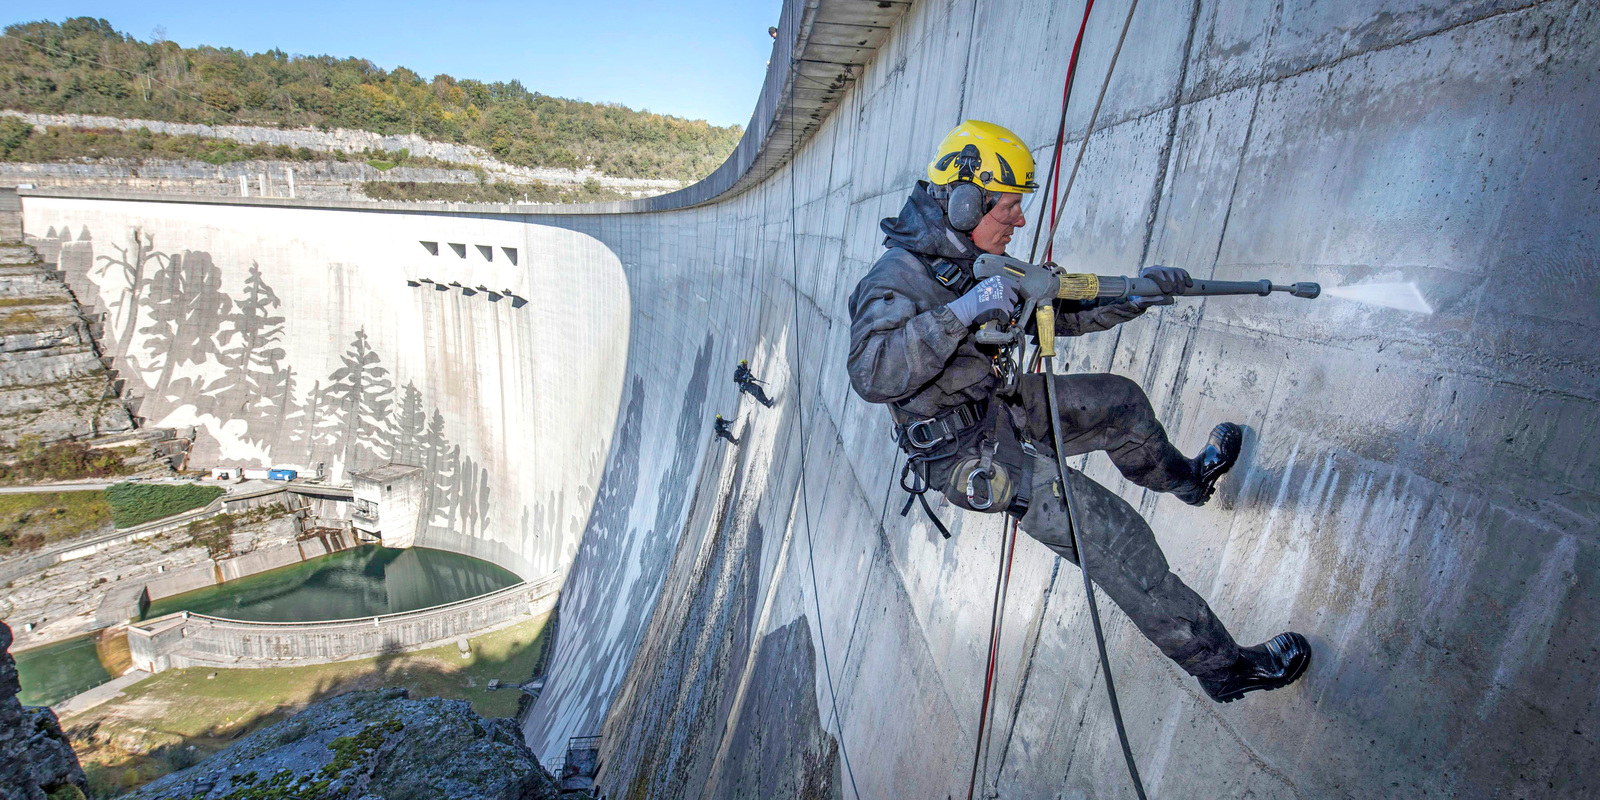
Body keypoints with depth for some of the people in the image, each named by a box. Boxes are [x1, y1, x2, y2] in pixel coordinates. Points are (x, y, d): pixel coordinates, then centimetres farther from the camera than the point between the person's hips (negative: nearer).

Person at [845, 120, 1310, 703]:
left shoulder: (978, 261, 3)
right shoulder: (897, 281, -25)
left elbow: (1061, 311, 11)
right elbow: (872, 375, -42)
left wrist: (1136, 296, 0)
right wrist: (962, 311, -44)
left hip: (1004, 408, 9)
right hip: (971, 455, -9)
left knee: (1121, 399, 21)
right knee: (1117, 536, -6)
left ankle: (1185, 478, 52)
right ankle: (1222, 665, 15)